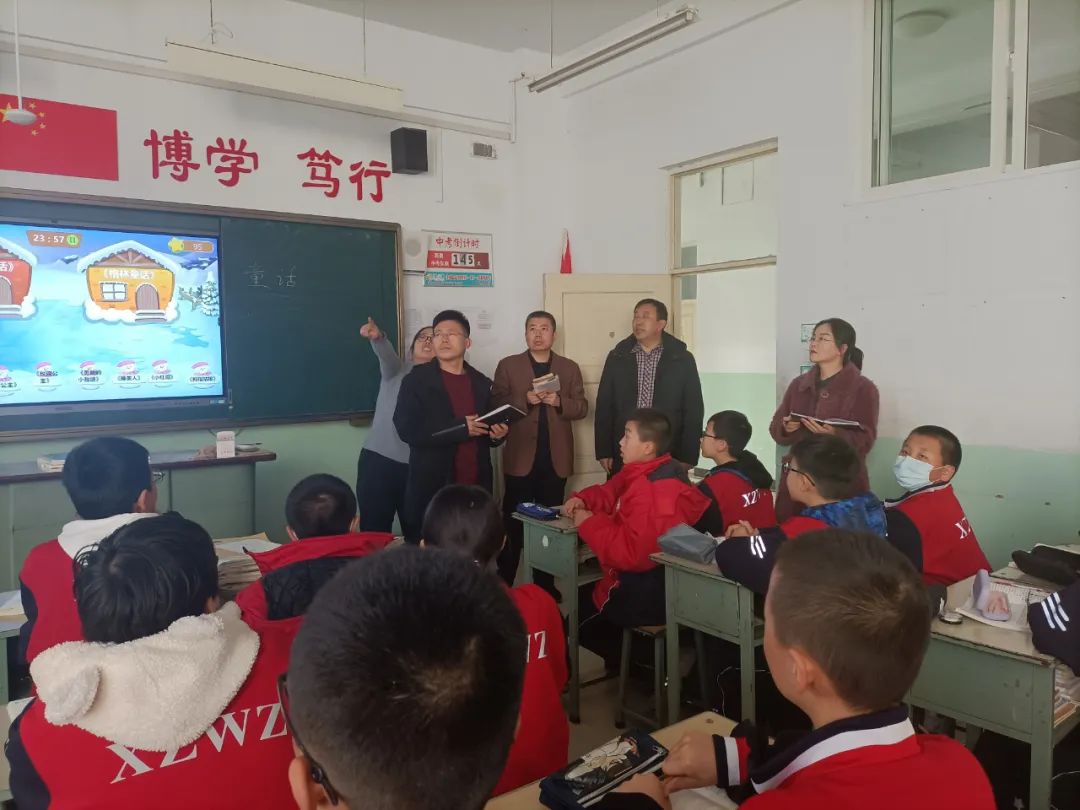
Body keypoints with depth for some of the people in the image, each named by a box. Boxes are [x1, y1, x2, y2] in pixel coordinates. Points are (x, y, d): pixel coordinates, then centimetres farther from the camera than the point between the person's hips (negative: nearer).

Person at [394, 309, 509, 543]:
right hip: (431, 488, -3)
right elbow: (407, 429, -14)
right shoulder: (416, 380, -2)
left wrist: (496, 434, -2)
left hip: (476, 488, 4)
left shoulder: (482, 383, 12)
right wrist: (461, 428, -16)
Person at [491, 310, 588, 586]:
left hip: (556, 458, 2)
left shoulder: (569, 368, 10)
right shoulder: (508, 365, 5)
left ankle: (545, 585, 20)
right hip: (520, 456, -2)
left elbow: (582, 407, 5)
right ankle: (504, 585, 11)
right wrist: (525, 400, -18)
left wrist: (559, 402, -14)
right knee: (513, 521, 1)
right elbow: (496, 405, -3)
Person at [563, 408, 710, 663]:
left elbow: (631, 553, -33)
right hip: (644, 581, 10)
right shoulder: (646, 473, 3)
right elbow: (610, 492, 15)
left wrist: (589, 523, -22)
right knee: (580, 596, 25)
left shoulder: (651, 493, -30)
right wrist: (581, 499, -5)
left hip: (645, 595, -10)